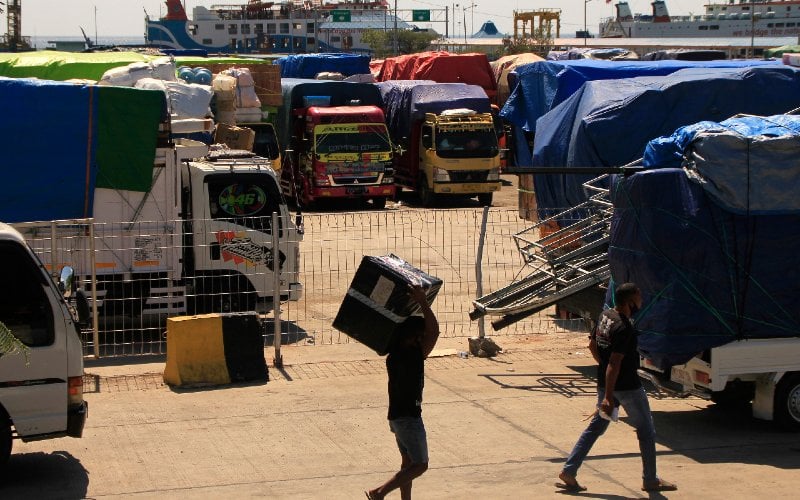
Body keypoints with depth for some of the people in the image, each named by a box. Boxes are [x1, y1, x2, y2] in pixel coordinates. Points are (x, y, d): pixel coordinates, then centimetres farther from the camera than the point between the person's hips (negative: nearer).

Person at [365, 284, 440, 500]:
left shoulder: (393, 353, 2)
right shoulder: (413, 356, -22)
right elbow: (434, 331, -29)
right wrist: (422, 302, -26)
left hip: (396, 415, 9)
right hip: (409, 417, -9)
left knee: (408, 462, 18)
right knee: (420, 465, 0)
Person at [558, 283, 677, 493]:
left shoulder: (604, 316, 4)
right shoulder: (624, 328, -24)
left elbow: (592, 345, 15)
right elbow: (614, 363, -27)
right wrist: (608, 397, -28)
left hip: (605, 382, 8)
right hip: (628, 387, -8)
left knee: (595, 427, 13)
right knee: (646, 431, 8)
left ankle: (569, 471, 8)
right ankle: (650, 480, 17)